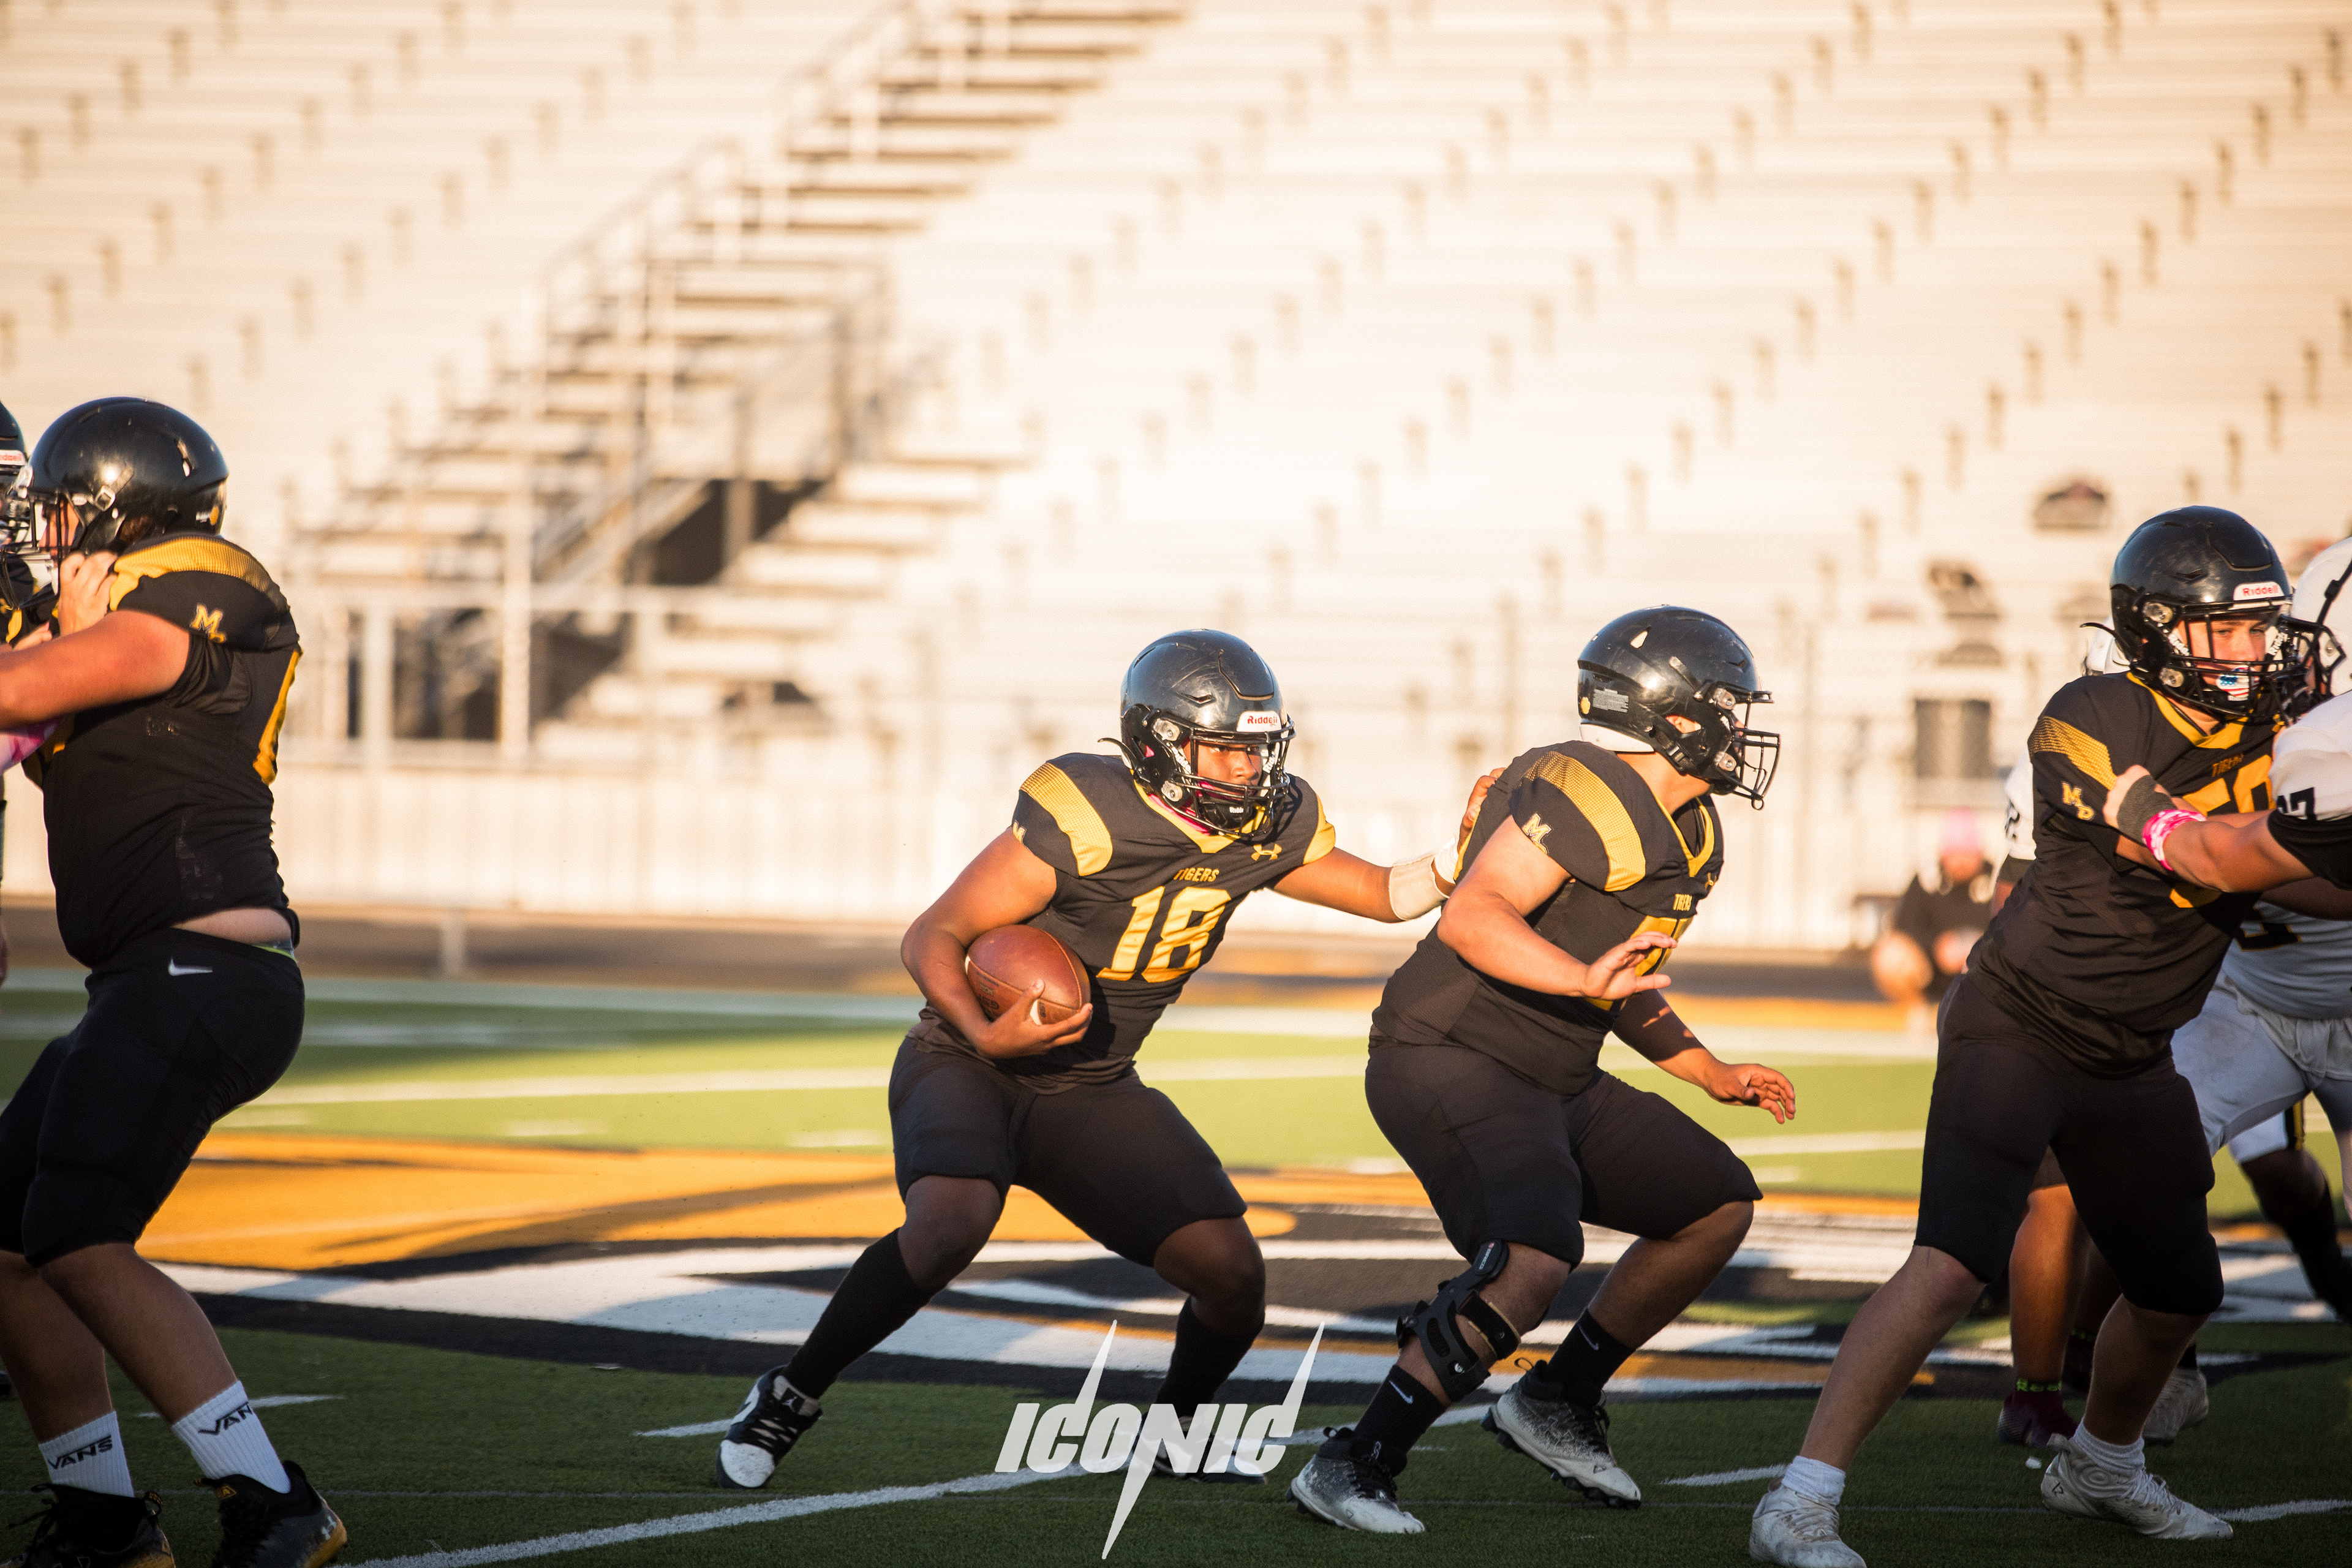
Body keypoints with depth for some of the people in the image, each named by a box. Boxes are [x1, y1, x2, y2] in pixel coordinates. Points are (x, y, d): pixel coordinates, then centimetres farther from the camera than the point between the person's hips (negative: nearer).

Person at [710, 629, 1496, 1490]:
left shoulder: (1266, 830, -5)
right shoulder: (1085, 819, -25)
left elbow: (1389, 894, 9)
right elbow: (931, 939, -20)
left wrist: (1460, 857, -12)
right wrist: (986, 1034, -37)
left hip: (1091, 1092, 6)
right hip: (969, 1066, -6)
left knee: (1231, 1275, -7)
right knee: (949, 1226, -34)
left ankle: (1179, 1425, 25)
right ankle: (789, 1395, -12)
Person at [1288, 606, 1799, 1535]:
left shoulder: (1687, 832, 14)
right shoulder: (1588, 794, -19)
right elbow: (1472, 920, -30)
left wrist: (1709, 1073, 24)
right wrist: (1586, 979, -41)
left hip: (1553, 1080, 11)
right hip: (1451, 1064, -10)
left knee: (1717, 1206, 14)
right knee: (1532, 1261, -30)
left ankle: (1554, 1404, 22)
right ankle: (1351, 1467, -23)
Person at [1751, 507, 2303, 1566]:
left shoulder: (2265, 740, 2)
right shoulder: (2093, 721, -18)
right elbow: (2160, 851, -23)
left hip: (2132, 1063, 7)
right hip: (2019, 1030, -7)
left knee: (2178, 1293, 15)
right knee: (1953, 1266, -21)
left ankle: (2099, 1469, 44)